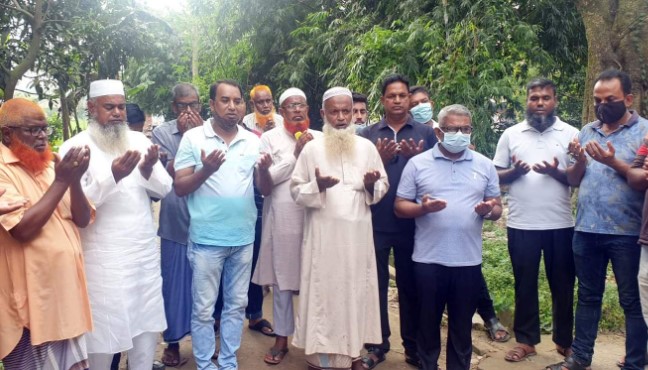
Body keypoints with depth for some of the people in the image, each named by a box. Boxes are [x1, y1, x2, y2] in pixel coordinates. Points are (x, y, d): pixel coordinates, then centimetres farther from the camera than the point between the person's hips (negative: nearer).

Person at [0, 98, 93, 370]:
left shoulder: (50, 166, 9)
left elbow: (82, 219, 4)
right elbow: (23, 229, -23)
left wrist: (74, 180, -13)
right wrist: (61, 181, -21)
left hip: (67, 290, 7)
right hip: (32, 302, -7)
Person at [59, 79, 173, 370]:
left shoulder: (139, 140, 7)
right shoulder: (75, 147, -7)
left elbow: (164, 189, 4)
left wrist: (148, 169, -17)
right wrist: (112, 176, -27)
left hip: (146, 253, 5)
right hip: (103, 259, -4)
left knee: (147, 324, 13)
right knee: (103, 329, 4)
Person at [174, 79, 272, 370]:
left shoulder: (253, 141, 6)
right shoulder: (193, 138, -4)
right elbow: (179, 188, -6)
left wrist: (264, 171, -14)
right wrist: (205, 170, -23)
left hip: (244, 238, 4)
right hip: (207, 239, -3)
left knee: (237, 304, 14)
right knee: (203, 308, 6)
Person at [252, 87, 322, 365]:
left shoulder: (319, 138, 7)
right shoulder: (270, 138, 1)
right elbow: (265, 180, -8)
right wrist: (296, 154, -11)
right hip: (282, 218, -1)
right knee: (282, 278, 8)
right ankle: (282, 338, 22)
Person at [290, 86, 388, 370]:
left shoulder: (366, 147, 5)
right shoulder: (312, 148, 1)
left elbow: (383, 185, 10)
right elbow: (296, 190, 0)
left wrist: (372, 186, -12)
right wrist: (317, 186, -19)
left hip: (358, 232, 2)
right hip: (323, 233, -2)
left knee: (356, 288, 9)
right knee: (322, 289, 2)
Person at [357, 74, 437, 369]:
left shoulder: (426, 133, 5)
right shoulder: (367, 135, 6)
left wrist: (418, 158, -16)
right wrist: (378, 159, -15)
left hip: (412, 223, 0)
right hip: (375, 223, 1)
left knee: (411, 286, 9)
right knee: (376, 284, 8)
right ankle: (377, 345, 23)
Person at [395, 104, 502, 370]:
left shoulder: (484, 165, 7)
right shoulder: (417, 164, 0)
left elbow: (497, 208, 11)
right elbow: (400, 206, 0)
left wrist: (488, 210, -12)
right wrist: (422, 208, -20)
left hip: (468, 260, 2)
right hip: (428, 259, -1)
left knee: (462, 325, 14)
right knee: (428, 321, 12)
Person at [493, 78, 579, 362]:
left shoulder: (571, 134, 4)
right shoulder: (511, 134, 6)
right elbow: (495, 176, 7)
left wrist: (556, 172, -16)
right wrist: (514, 171, -13)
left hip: (561, 224, 0)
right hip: (521, 224, 1)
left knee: (563, 284, 10)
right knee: (524, 284, 9)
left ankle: (564, 340, 25)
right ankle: (525, 340, 21)